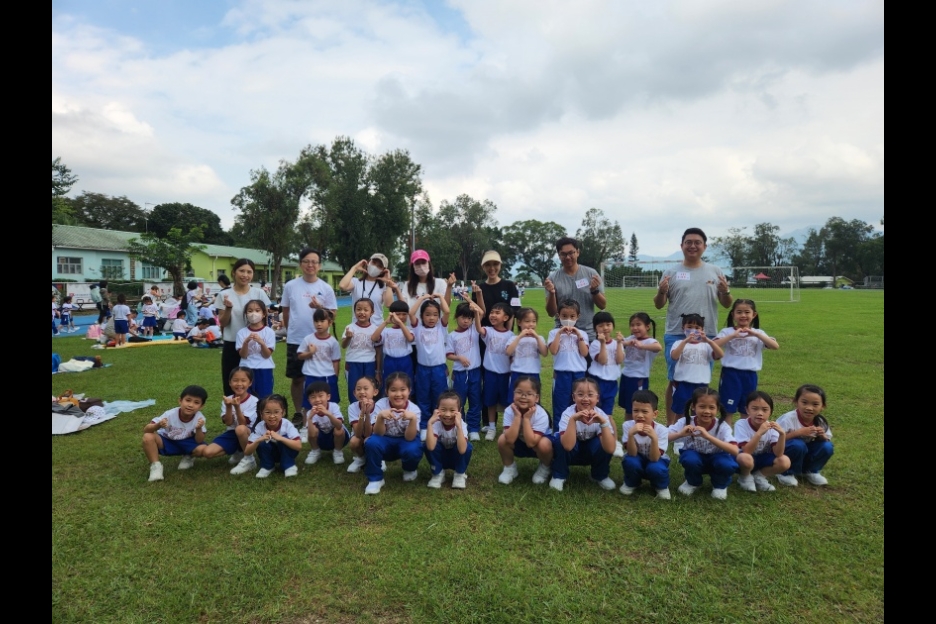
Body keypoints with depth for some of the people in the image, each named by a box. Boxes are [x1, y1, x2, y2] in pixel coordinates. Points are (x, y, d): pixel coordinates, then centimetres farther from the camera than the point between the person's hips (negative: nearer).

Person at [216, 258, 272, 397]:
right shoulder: (224, 295, -1)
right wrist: (228, 308, -16)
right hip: (231, 346, 0)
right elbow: (223, 323, -2)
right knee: (231, 385, 6)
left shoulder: (259, 293, 0)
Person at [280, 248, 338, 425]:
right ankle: (298, 412, 22)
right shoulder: (290, 286, 1)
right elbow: (285, 312, 10)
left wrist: (319, 308, -18)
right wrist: (291, 330, 10)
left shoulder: (326, 288, -2)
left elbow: (333, 314, -1)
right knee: (297, 378, 9)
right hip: (295, 340, 1)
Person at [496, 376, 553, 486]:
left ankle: (545, 468, 0)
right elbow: (510, 440, -33)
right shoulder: (509, 411, -23)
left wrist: (526, 418, -37)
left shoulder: (541, 414, -30)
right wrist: (517, 417, -37)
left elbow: (530, 442, -37)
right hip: (519, 445, 2)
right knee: (502, 440, -26)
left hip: (536, 446, -2)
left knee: (544, 444, -35)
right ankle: (510, 468, 3)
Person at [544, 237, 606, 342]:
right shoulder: (553, 278, -2)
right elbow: (551, 313, -3)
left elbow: (602, 305, 3)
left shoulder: (591, 274, 1)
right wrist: (551, 293, -20)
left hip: (588, 335, 1)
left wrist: (594, 290, -15)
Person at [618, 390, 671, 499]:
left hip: (656, 460, -1)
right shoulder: (627, 425, -23)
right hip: (638, 461, 1)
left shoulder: (661, 430, -26)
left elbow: (654, 458, -30)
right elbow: (632, 454, -27)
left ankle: (661, 487, 3)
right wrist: (631, 434, -44)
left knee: (655, 468, -33)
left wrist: (654, 438, -46)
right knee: (630, 461, -31)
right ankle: (631, 483, 3)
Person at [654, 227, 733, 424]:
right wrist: (661, 291, -17)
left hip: (706, 336, 2)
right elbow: (658, 305, 4)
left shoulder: (715, 272, 7)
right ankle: (671, 426, 13)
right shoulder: (671, 273, 3)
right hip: (676, 335, -1)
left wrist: (726, 292, -11)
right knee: (675, 381, 3)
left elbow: (727, 304, 10)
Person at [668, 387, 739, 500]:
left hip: (715, 460, 0)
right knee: (690, 459, -34)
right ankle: (693, 483, 1)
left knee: (728, 464, -33)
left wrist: (708, 436, -46)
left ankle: (720, 485, 3)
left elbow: (735, 451, -37)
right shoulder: (686, 422, -20)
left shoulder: (722, 426, -22)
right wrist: (680, 434, -43)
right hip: (695, 458, 0)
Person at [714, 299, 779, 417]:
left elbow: (776, 346, -8)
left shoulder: (759, 333, 8)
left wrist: (756, 334, -18)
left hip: (750, 375, 3)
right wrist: (732, 336, -23)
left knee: (747, 412, 15)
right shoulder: (727, 331, -1)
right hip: (730, 374, -3)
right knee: (728, 411, 1)